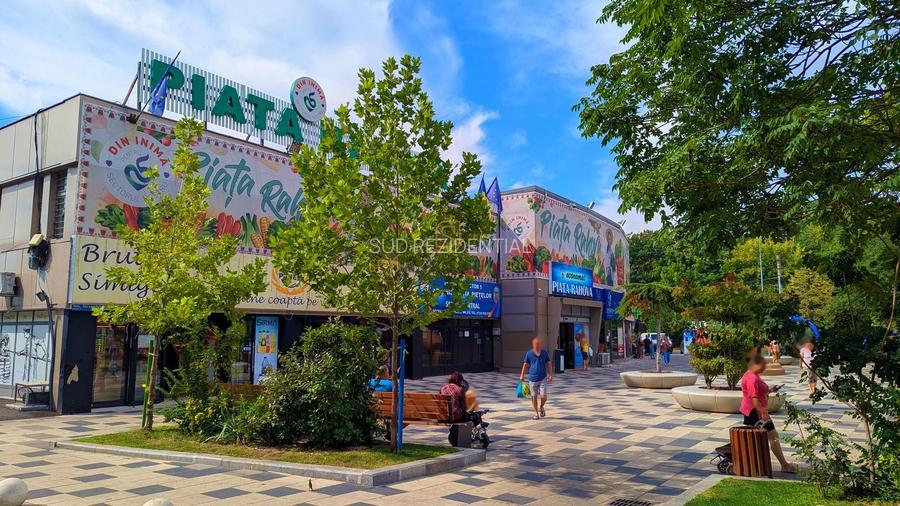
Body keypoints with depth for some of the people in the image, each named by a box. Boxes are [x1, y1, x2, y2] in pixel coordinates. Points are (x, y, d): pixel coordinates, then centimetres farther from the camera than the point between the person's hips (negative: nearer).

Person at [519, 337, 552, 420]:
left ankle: (541, 408, 23)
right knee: (534, 397, 4)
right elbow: (525, 364, 6)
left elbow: (549, 364, 6)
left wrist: (550, 375, -1)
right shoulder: (529, 353, -2)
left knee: (543, 396, -8)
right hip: (532, 379, 0)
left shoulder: (544, 353, 1)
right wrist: (522, 375, 2)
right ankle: (536, 413, 20)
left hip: (543, 378, 0)